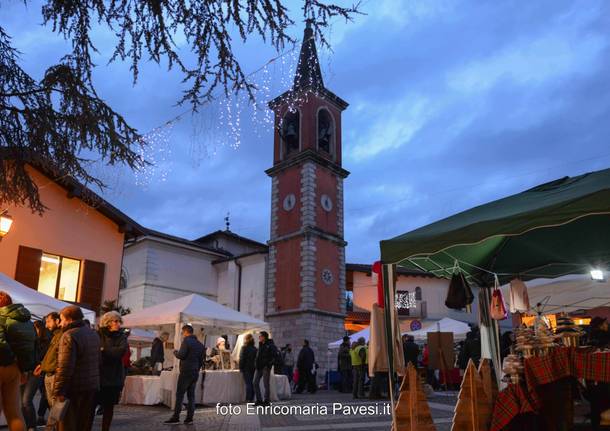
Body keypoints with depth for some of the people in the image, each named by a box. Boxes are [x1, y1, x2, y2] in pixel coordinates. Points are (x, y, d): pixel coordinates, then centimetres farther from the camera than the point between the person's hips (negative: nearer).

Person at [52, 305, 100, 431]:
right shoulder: (94, 334, 13)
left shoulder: (70, 336, -14)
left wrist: (58, 391, -18)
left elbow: (65, 367, -21)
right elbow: (98, 361, 17)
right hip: (92, 387, 8)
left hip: (74, 388, -8)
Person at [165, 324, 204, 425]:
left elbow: (181, 355, -16)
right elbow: (201, 360, 15)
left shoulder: (186, 341, -9)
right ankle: (189, 418, 8)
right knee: (191, 395, 8)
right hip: (195, 373, 7)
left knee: (179, 394, -1)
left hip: (186, 372, -7)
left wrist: (175, 352, 4)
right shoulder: (200, 344, 14)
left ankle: (176, 417, -1)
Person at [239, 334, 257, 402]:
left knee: (248, 383, -4)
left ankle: (248, 399, -5)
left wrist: (240, 368, -4)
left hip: (246, 368, -5)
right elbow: (256, 359, 11)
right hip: (253, 368, 5)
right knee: (252, 383, 9)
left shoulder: (244, 348, -9)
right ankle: (252, 398, 12)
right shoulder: (255, 349, 7)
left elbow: (242, 359, -10)